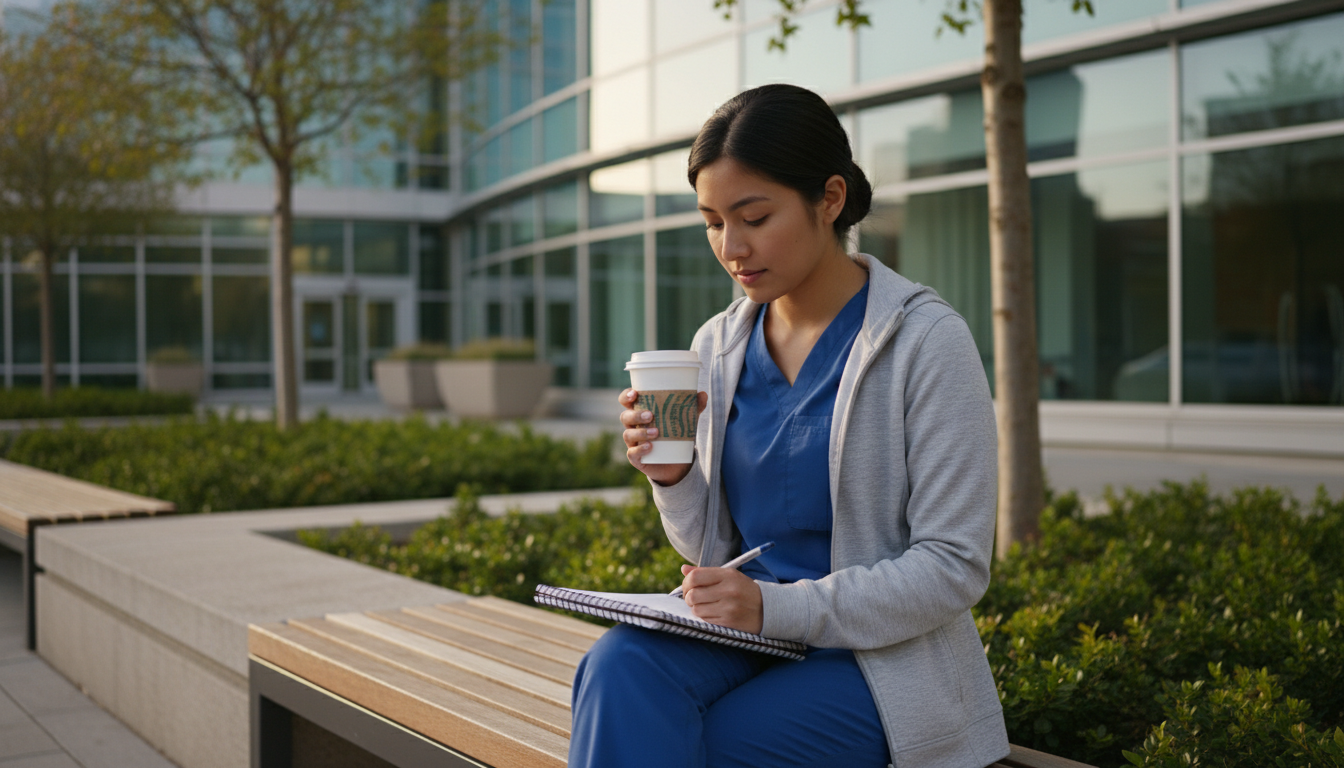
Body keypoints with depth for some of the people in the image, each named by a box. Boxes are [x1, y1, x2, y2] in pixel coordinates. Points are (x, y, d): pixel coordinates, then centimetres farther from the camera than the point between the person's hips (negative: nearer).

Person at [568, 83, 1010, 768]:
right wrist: (674, 480, -8)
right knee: (619, 668, -28)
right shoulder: (717, 346, 8)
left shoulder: (926, 342, -9)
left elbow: (954, 566, -11)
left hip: (880, 657, -5)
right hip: (747, 637, 5)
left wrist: (778, 607, -21)